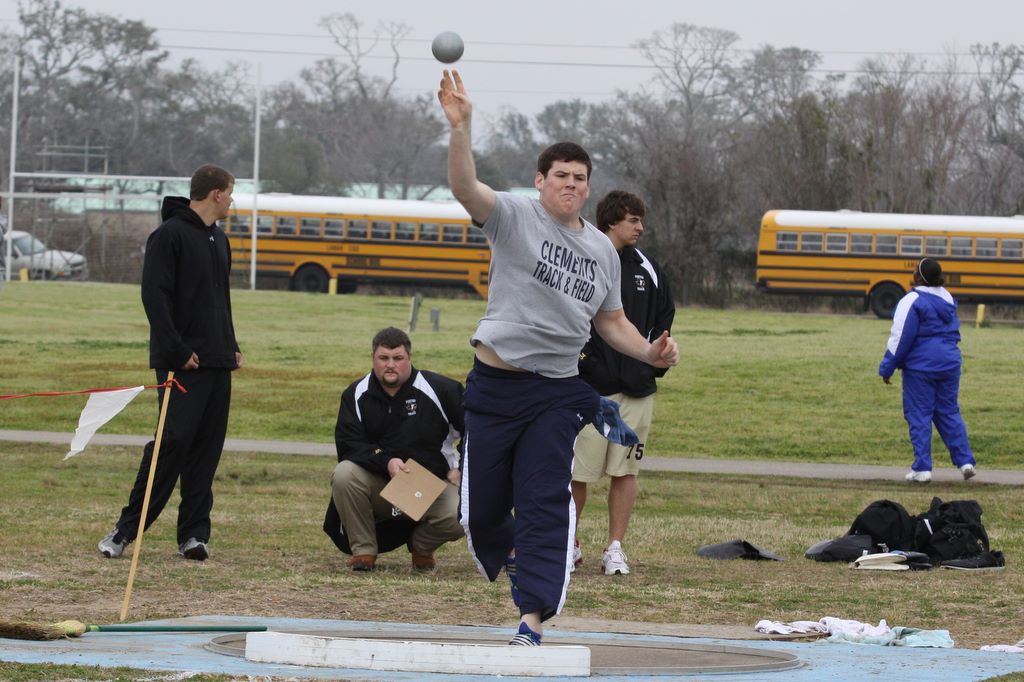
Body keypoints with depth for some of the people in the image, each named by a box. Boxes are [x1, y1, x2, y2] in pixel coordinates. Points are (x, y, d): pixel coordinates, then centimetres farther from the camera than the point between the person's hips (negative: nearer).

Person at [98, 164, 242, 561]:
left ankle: (194, 533, 6)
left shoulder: (219, 240, 18)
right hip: (183, 363, -8)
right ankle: (127, 528, -5)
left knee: (207, 447, 4)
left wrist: (232, 347, 16)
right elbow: (154, 294, -15)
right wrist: (177, 350, -19)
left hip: (217, 363, 8)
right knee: (173, 440, -11)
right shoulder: (170, 235, -9)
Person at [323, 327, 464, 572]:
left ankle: (421, 547, 8)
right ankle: (363, 550, -11)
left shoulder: (439, 389, -7)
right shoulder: (356, 395, -1)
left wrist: (463, 467, -2)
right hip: (377, 483, 1)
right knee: (343, 475, -30)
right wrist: (386, 462, -26)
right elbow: (347, 443, -10)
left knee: (457, 519, -30)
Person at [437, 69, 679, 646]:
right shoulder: (515, 218, -2)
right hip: (495, 383, -2)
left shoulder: (602, 249, 12)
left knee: (546, 503, -13)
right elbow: (465, 187, -22)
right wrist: (461, 128, -39)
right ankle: (511, 560, 38)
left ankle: (534, 621, -19)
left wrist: (650, 352, 4)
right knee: (480, 508, 4)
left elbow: (611, 320, 23)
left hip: (557, 392, 2)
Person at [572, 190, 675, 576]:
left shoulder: (647, 269, 12)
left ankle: (615, 549, 10)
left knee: (625, 471, 3)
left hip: (637, 388, 4)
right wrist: (578, 356, -12)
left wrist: (657, 362, 11)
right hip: (590, 387, -4)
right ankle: (569, 545, 14)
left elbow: (664, 316, 21)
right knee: (577, 472, -2)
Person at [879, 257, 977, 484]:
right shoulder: (947, 299, 9)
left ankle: (922, 468, 0)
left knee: (919, 414, 1)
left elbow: (901, 338, -13)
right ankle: (965, 461, 6)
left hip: (920, 365, -6)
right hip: (949, 363, 6)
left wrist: (887, 368, -5)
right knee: (949, 412, 14)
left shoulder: (912, 301, -14)